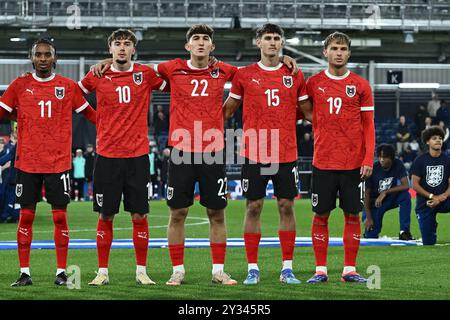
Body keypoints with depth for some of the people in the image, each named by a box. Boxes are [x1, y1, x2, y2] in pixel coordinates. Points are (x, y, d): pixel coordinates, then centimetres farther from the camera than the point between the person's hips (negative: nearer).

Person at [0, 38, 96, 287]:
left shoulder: (68, 86, 4)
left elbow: (90, 114, 12)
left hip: (58, 161, 0)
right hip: (27, 161, 0)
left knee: (60, 217, 0)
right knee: (26, 216, 2)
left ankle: (61, 272, 8)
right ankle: (24, 273, 8)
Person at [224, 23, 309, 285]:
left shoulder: (295, 76, 7)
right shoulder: (244, 75, 4)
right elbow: (228, 109, 12)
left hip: (286, 154, 1)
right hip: (254, 153, -1)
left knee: (287, 206, 2)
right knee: (254, 207, 1)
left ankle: (287, 268, 8)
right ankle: (253, 269, 6)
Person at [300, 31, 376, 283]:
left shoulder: (361, 85, 3)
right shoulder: (314, 83, 5)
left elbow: (368, 126, 2)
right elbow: (305, 112, 15)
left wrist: (368, 159, -5)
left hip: (353, 163, 0)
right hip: (323, 161, 0)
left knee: (352, 214, 2)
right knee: (321, 215, 1)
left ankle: (350, 269, 9)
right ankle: (321, 270, 7)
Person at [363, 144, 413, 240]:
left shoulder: (398, 165, -13)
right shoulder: (374, 169, -18)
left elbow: (406, 185, -21)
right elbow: (367, 193, -14)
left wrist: (385, 192, -28)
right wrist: (368, 217, -17)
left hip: (390, 199, 2)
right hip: (374, 202, -2)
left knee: (406, 196, -29)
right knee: (371, 235, -13)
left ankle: (404, 232, -23)